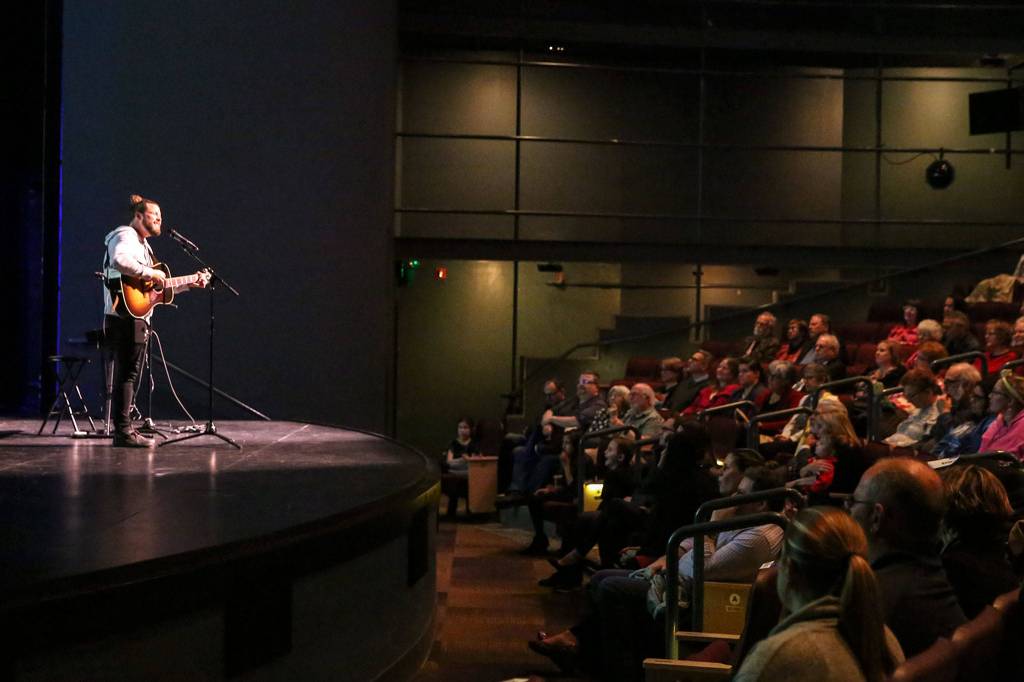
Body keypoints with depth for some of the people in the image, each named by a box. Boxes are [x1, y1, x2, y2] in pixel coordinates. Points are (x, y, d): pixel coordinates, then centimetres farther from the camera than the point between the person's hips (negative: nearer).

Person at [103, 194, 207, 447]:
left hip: (137, 319, 10)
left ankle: (124, 429, 16)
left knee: (128, 374, 12)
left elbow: (160, 287, 27)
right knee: (127, 373, -11)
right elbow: (119, 260, -31)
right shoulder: (126, 236, -7)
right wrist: (149, 273, -25)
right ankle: (123, 432, -11)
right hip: (125, 317, -10)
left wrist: (188, 284, 21)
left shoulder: (143, 244, 25)